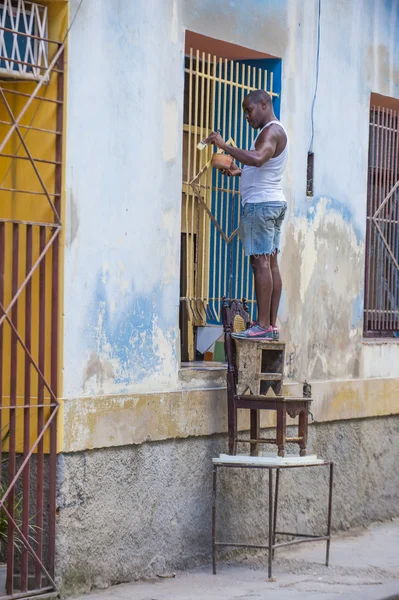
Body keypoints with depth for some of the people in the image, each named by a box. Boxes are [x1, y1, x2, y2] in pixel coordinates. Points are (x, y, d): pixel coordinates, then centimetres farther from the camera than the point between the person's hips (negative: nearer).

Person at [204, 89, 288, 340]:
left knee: (261, 261, -12)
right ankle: (272, 324, 6)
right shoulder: (275, 131, 22)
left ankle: (263, 325, -16)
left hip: (261, 203, -11)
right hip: (274, 202, 11)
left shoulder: (271, 131, -12)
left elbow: (257, 159, -31)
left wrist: (224, 145, -28)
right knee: (270, 262, 7)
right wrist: (240, 172, 15)